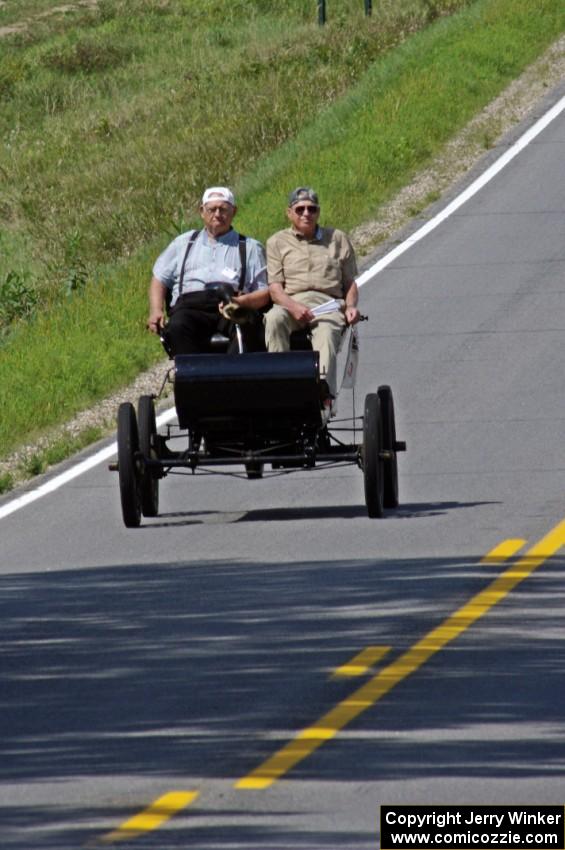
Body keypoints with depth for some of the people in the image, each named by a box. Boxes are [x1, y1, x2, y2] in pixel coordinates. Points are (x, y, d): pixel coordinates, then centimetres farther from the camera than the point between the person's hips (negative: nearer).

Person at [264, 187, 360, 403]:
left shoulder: (337, 239, 24)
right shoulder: (277, 242, 19)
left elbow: (350, 282, 22)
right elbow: (275, 288, 7)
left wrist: (351, 306, -1)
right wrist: (293, 307, -14)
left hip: (328, 304, 0)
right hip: (290, 302, 0)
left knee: (326, 331, -36)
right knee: (274, 319, -36)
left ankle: (324, 383, -59)